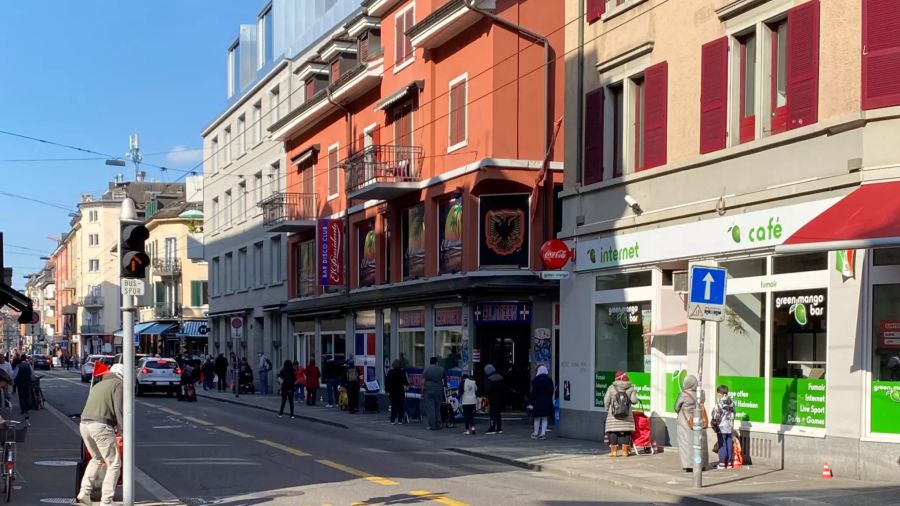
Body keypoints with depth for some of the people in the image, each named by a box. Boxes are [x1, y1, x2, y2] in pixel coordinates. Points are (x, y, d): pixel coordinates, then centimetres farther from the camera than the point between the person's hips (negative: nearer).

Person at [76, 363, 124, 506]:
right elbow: (119, 408, -9)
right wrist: (122, 429, -2)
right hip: (101, 426, -8)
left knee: (97, 458, 29)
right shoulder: (118, 384, 4)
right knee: (114, 464, 3)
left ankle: (84, 493, 22)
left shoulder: (98, 385, 28)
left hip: (84, 424, 8)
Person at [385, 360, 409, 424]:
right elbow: (405, 381, -4)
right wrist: (407, 384, 19)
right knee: (401, 406, 6)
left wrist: (387, 390, 6)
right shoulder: (402, 372, -7)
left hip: (392, 391, 2)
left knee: (393, 406, 7)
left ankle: (392, 420, 2)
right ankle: (400, 420, 4)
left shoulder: (390, 372, -1)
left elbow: (387, 382, 0)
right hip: (400, 391, -2)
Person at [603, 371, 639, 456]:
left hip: (613, 415, -1)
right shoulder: (631, 388, 2)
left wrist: (607, 409, 13)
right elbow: (634, 401, -4)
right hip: (627, 415, 1)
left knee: (613, 432, 3)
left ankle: (613, 451, 3)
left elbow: (606, 400, -3)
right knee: (626, 432, 8)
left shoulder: (611, 388, -1)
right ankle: (625, 450, 10)